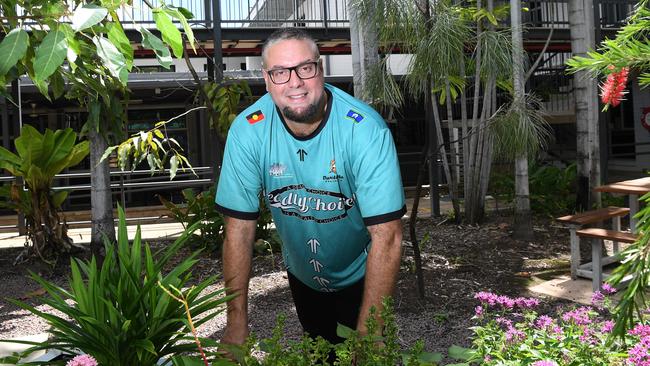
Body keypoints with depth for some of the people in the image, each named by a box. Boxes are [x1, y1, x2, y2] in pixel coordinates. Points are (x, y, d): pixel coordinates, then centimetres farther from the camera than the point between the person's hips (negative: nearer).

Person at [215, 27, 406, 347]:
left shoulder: (366, 130, -31)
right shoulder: (247, 131, -22)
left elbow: (386, 235, -32)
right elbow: (240, 228, -17)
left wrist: (367, 334, -34)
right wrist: (236, 324, -18)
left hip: (359, 273, -3)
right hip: (301, 272, 3)